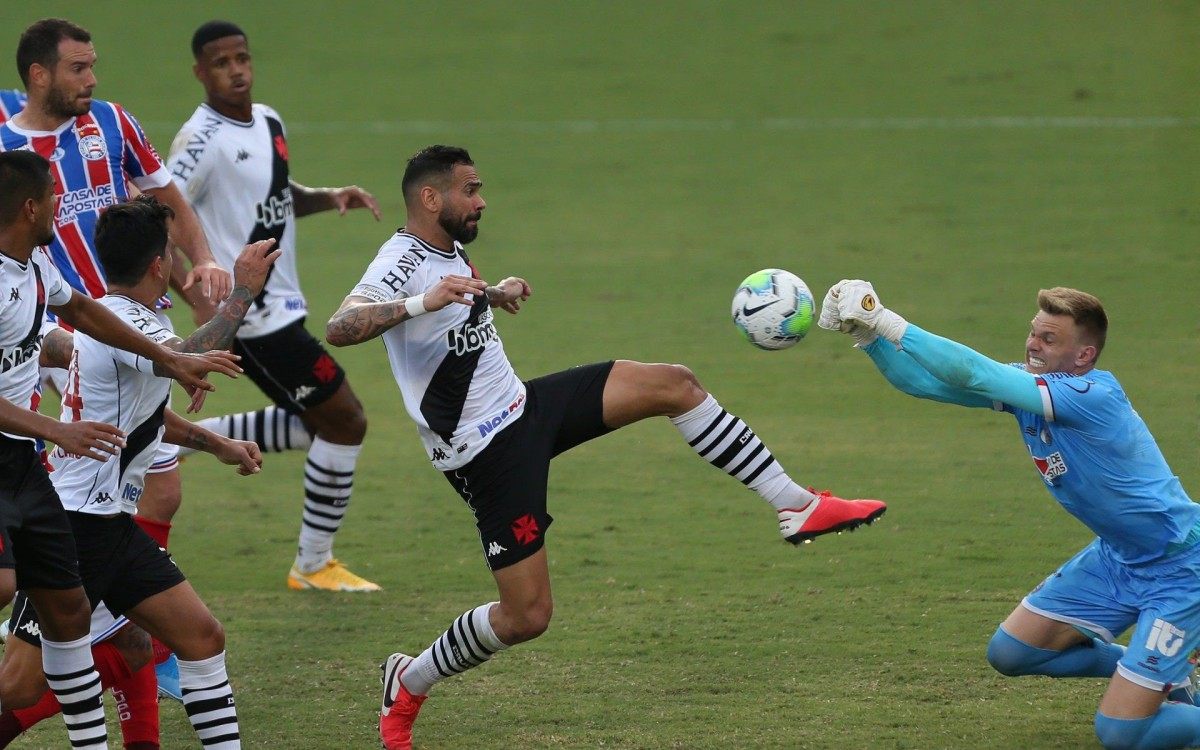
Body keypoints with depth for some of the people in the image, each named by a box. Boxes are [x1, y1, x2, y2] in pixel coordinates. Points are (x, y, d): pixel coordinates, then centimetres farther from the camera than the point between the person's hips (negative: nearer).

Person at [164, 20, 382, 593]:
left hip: (280, 305, 9)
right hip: (254, 316, -9)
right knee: (345, 421, -5)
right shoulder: (203, 139, -18)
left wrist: (330, 198, 6)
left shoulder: (268, 121, 10)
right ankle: (313, 566, 8)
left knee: (315, 423, 20)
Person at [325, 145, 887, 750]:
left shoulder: (447, 251, 7)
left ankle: (795, 504, 6)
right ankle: (408, 686, 18)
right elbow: (339, 329, -41)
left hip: (522, 405, 9)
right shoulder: (401, 265, -21)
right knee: (526, 617, -7)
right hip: (488, 451, -9)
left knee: (673, 385, 1)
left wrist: (494, 292, 20)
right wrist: (421, 303, -51)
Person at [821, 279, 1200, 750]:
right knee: (1009, 653, 12)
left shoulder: (1095, 395, -29)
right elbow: (922, 381, -8)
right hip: (1117, 556, 9)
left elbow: (973, 373, -36)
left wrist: (883, 321, -37)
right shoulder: (1026, 384, -5)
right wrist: (866, 333, -25)